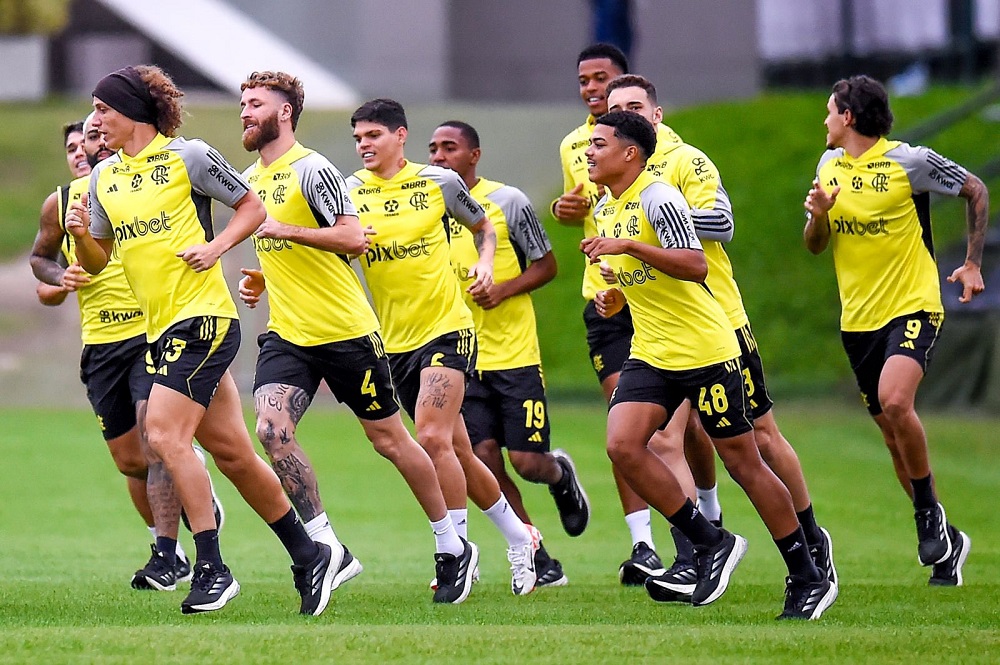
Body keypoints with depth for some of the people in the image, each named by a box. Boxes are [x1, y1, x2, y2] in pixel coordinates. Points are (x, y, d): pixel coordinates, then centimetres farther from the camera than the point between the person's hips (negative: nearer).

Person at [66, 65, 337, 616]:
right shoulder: (104, 177, 13)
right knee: (232, 452, 8)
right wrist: (81, 235, -3)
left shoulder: (188, 157, -6)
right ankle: (307, 555, 18)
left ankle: (212, 570, -15)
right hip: (161, 327, 7)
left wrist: (215, 246, -13)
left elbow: (252, 206, 1)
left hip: (202, 318, -7)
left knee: (164, 435, -19)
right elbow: (97, 260, 17)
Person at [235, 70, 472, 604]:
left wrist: (285, 230, -23)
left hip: (345, 330, -7)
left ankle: (452, 546, 20)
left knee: (389, 439, 4)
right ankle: (327, 549, -11)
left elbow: (353, 239, -22)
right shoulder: (251, 179, 13)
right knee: (271, 428, -17)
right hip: (287, 334, 7)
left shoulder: (312, 170, -13)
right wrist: (261, 280, 13)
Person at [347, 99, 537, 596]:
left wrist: (485, 263, -5)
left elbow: (483, 227, 13)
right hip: (393, 341, 3)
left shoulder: (439, 182, -2)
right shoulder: (349, 191, 0)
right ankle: (519, 537, 27)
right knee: (458, 454, 10)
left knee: (433, 438, -20)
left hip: (446, 328, -3)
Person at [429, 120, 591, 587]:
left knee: (526, 461, -7)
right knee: (484, 459, -6)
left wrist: (503, 290, -17)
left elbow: (546, 265, -1)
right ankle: (538, 561, 5)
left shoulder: (507, 202, -5)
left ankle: (561, 474, 31)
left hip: (514, 353, -3)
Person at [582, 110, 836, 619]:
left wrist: (628, 246, -31)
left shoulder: (657, 198, -15)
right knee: (622, 444, -14)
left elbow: (695, 266, -27)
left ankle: (808, 580, 9)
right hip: (651, 353, 8)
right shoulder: (604, 208, 12)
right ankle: (711, 544, -2)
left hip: (705, 349, -8)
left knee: (742, 462, -2)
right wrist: (614, 296, 10)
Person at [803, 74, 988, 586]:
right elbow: (815, 246, 13)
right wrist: (818, 215, -9)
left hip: (912, 306, -6)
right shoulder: (829, 166, 8)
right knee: (893, 433, 7)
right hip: (858, 317, 6)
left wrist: (973, 264, 0)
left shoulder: (910, 161, -10)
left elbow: (976, 192, 3)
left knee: (894, 400, -30)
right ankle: (945, 544, 19)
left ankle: (930, 514, -12)